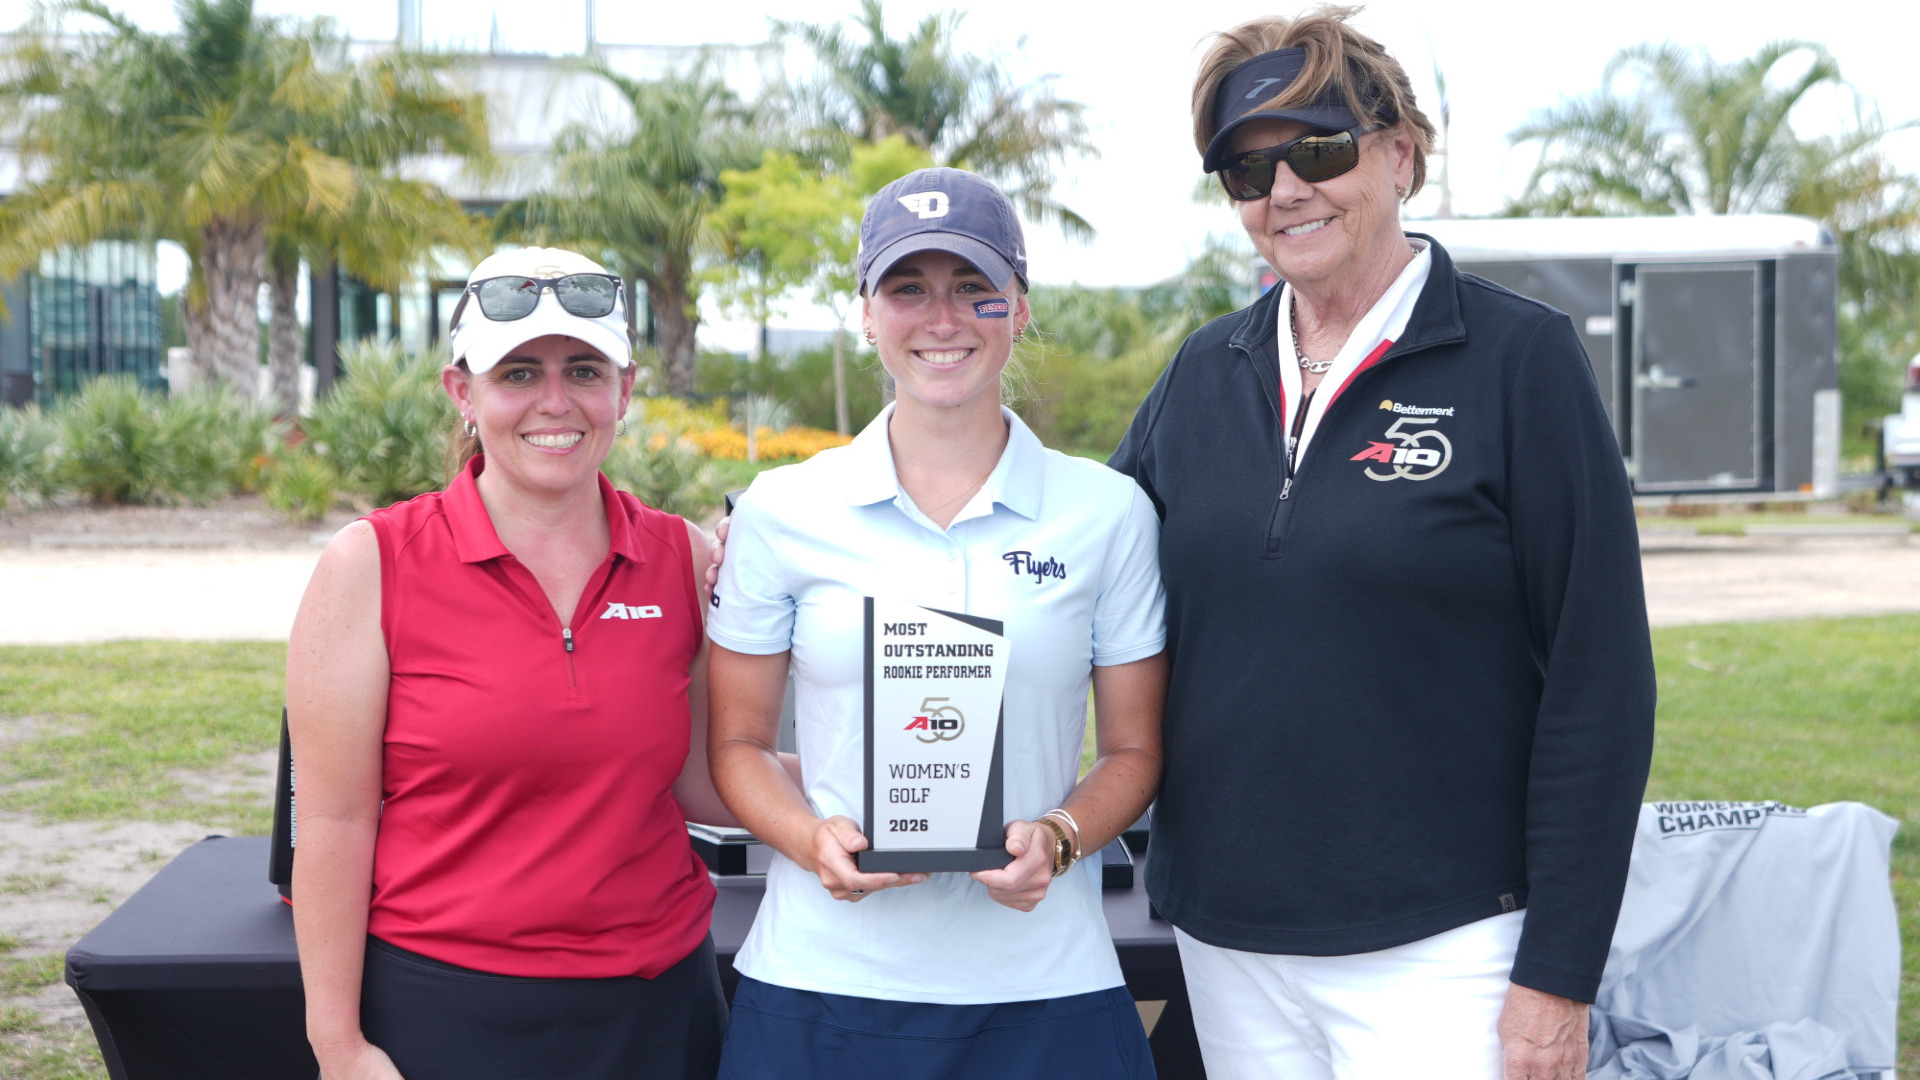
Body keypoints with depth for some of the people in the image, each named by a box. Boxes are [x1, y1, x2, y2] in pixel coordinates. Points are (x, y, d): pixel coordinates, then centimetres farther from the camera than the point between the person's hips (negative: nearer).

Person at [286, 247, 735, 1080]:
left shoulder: (683, 559, 2)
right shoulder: (374, 564, -7)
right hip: (444, 1005, -3)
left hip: (658, 1008, 3)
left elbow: (699, 783, 6)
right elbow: (333, 821, -6)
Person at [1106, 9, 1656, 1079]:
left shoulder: (1521, 356, -7)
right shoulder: (1205, 373, 6)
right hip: (1225, 943, 5)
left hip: (1437, 949, -4)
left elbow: (1601, 678, -9)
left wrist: (1560, 975, -11)